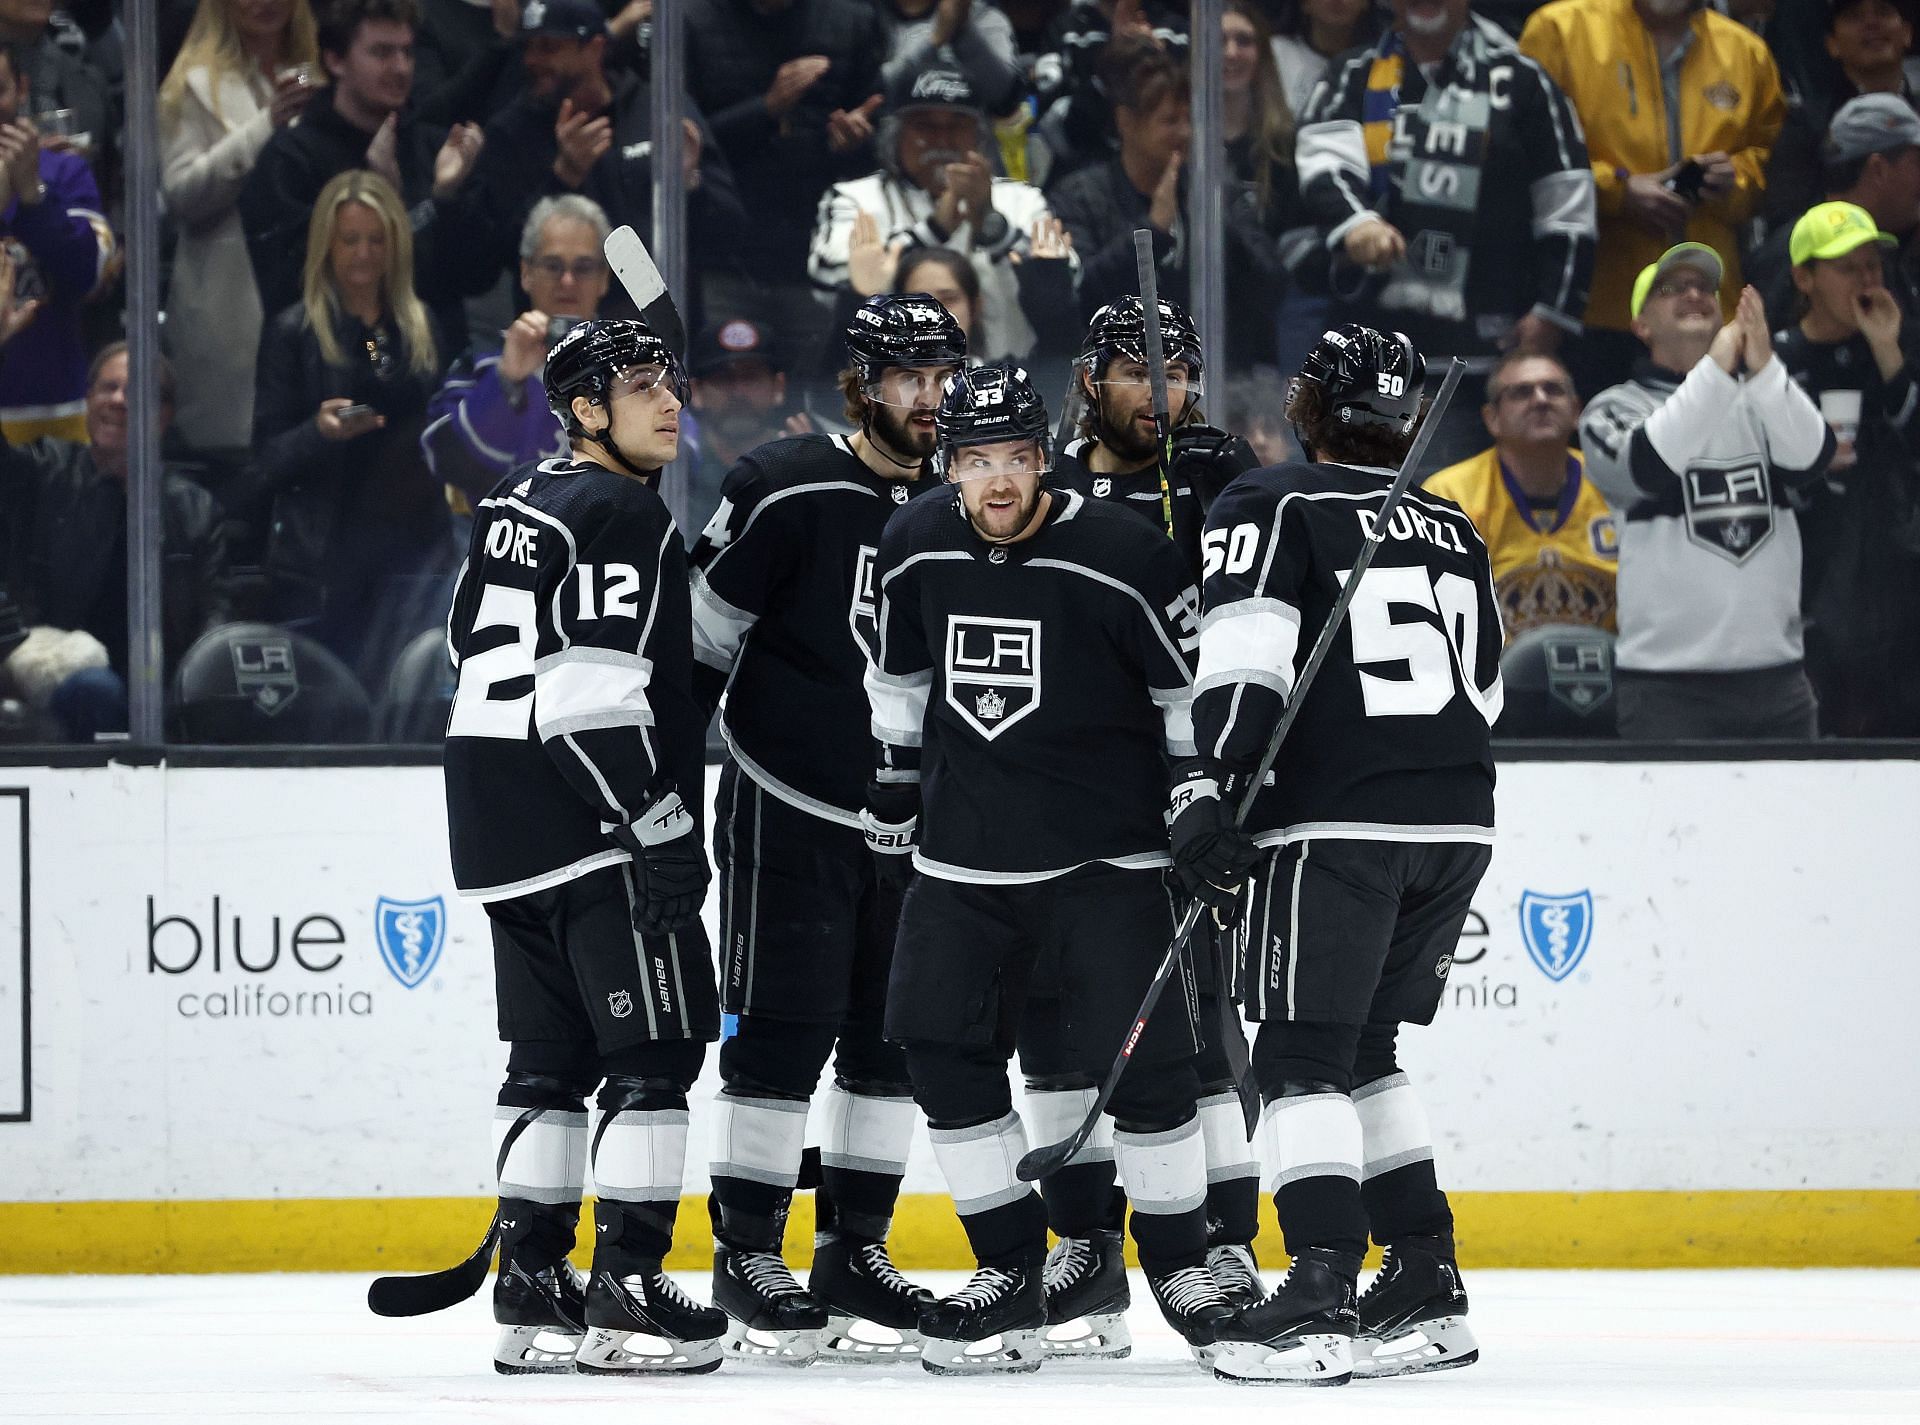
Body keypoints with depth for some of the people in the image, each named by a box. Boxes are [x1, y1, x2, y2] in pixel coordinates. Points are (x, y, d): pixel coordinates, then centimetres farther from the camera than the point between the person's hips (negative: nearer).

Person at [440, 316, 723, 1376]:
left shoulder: (516, 504, 16)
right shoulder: (621, 516, -12)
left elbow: (479, 651, 23)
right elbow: (598, 686, -22)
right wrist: (657, 824, -21)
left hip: (498, 821, 9)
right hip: (591, 824, -9)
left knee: (554, 1050, 12)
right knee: (656, 1048, -5)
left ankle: (531, 1287, 11)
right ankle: (627, 1293, -8)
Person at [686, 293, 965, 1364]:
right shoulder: (787, 492, -11)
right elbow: (701, 635, -8)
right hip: (789, 810, -6)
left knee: (893, 1033, 7)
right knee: (784, 1030, -6)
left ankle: (857, 1254, 17)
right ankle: (748, 1257, 0)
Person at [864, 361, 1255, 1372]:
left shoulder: (1121, 559, -15)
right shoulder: (914, 552, -1)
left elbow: (1196, 691, -6)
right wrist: (893, 804, 20)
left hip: (1104, 852, -4)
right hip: (962, 852, 4)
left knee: (1141, 1055, -8)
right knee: (941, 1047, -3)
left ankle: (1180, 1262, 10)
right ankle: (1010, 1276, 8)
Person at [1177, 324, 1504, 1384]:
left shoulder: (1269, 507, -1)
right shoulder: (1454, 532, 19)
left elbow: (1248, 657, -15)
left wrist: (1209, 789, -17)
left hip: (1337, 826, -6)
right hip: (1458, 821, 6)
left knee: (1303, 1057, -4)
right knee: (1361, 1052, 17)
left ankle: (1320, 1297, -18)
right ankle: (1426, 1287, 13)